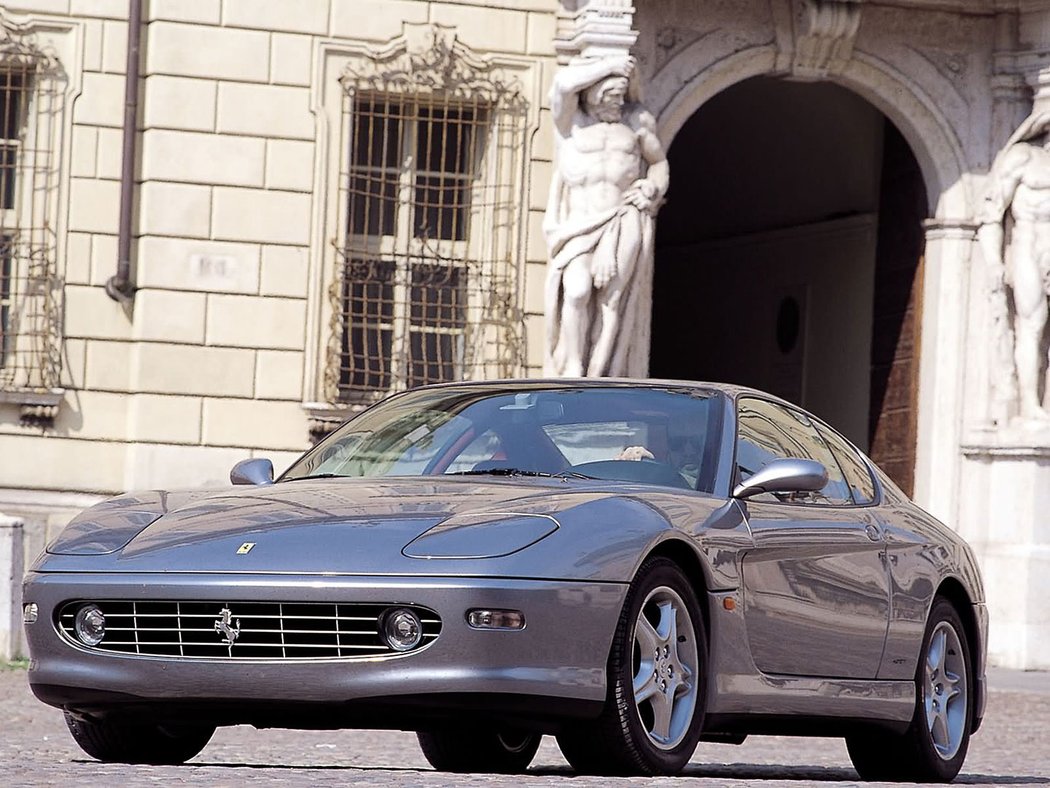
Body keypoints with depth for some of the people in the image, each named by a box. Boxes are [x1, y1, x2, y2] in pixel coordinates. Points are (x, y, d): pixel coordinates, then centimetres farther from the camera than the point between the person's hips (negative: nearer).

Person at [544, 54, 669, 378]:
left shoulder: (637, 120, 11)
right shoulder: (571, 118, 4)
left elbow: (659, 162, 24)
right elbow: (564, 83, -17)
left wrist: (653, 187, 3)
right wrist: (609, 66, -8)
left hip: (623, 223, 1)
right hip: (579, 227, -1)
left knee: (610, 296, -16)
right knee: (577, 291, -24)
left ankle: (595, 378, -18)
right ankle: (572, 369, -16)